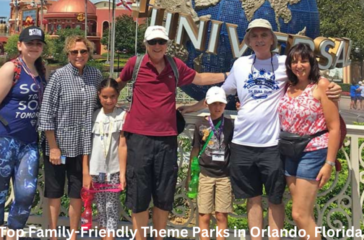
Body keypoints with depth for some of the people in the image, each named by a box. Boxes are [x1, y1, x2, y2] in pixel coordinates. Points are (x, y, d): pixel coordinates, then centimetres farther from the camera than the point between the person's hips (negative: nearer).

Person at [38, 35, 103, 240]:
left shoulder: (96, 75, 1)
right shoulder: (59, 76, -10)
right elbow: (46, 112, -10)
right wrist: (53, 147, -13)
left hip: (83, 146, 3)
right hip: (59, 144, -3)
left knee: (78, 193, 12)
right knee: (55, 192, 10)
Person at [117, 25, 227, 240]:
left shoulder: (176, 65, 5)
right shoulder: (135, 64, -2)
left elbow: (200, 78, 21)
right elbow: (119, 83, 16)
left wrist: (228, 75, 21)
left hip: (167, 138, 3)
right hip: (139, 137, -2)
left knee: (164, 196, 12)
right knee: (139, 195, 3)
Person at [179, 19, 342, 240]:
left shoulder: (284, 63, 0)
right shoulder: (240, 64, 8)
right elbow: (221, 94, 18)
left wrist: (332, 88, -15)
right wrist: (193, 107, 18)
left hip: (272, 143, -2)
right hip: (243, 142, 3)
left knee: (275, 199, 8)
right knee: (253, 198, 13)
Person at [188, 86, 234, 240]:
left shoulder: (230, 124, 1)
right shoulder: (200, 125, 2)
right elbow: (195, 151, 8)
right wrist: (190, 175, 9)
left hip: (224, 175, 0)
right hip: (205, 175, 0)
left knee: (222, 216, 5)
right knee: (204, 215, 3)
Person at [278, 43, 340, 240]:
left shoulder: (321, 85, -10)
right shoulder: (289, 87, 8)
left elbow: (334, 128, -12)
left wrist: (329, 163, -16)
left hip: (312, 154, -6)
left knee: (300, 215, -6)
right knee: (305, 215, 12)